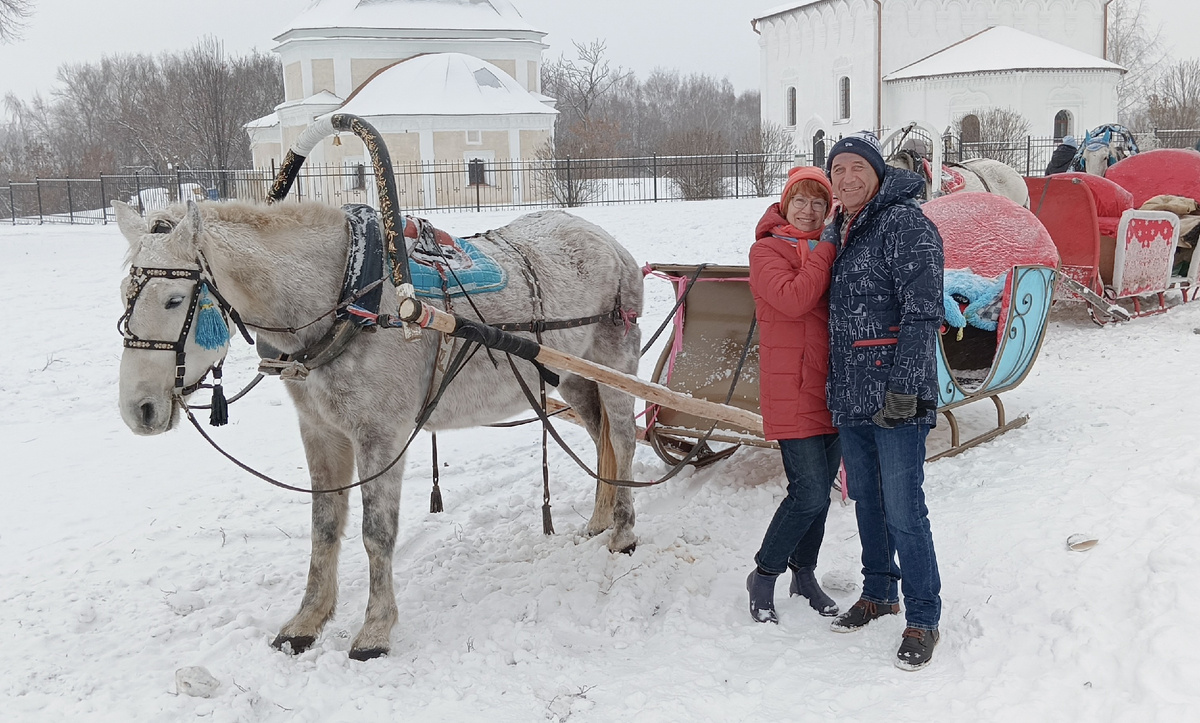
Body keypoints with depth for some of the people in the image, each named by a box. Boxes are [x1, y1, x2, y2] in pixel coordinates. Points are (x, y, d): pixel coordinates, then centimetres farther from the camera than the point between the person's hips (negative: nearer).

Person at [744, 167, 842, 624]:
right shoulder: (768, 251, -4)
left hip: (832, 388, 7)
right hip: (793, 392, -6)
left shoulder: (832, 250, 14)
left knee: (820, 491, 14)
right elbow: (792, 299, -22)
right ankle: (764, 577, 8)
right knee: (809, 494, -11)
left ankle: (805, 574, 31)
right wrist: (828, 249, -15)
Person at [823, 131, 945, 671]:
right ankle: (879, 592, 34)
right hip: (850, 395, 8)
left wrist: (903, 387, -21)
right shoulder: (835, 232, 15)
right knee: (865, 499, 18)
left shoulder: (906, 224, -10)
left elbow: (922, 312, -17)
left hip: (896, 396, -8)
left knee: (902, 508, -6)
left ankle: (923, 619, 6)